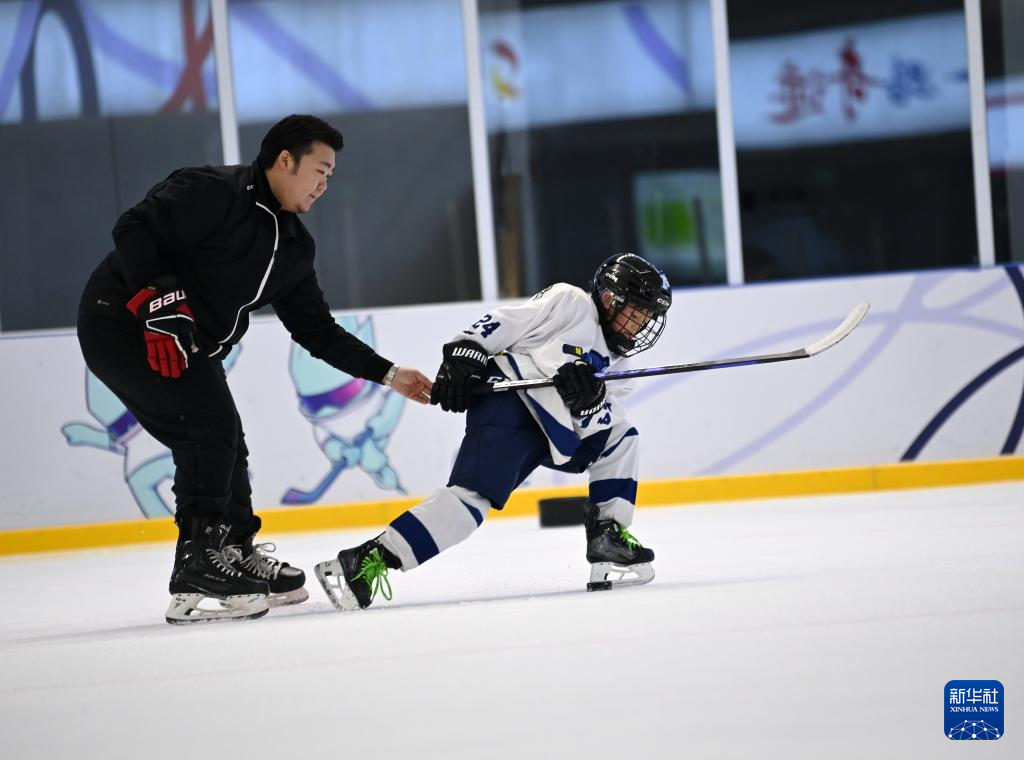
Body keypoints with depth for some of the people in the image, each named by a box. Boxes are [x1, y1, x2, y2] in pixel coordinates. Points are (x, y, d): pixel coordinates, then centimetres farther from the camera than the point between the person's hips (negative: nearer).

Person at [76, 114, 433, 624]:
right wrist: (159, 305, -31)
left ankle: (239, 557, 32)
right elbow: (134, 230, -22)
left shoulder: (292, 246, 12)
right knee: (211, 425, -18)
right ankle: (197, 581, -19)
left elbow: (315, 328, 16)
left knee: (221, 446, 14)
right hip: (123, 324, -10)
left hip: (186, 347, 10)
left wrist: (387, 374, 11)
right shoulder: (213, 193, -15)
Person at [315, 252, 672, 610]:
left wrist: (588, 399, -12)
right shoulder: (570, 303, 2)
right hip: (506, 402, -9)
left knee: (620, 438, 10)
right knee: (473, 496, -24)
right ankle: (365, 561, -31)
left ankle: (610, 538, 11)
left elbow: (600, 423, 9)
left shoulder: (613, 364, 23)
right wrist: (462, 356, -15)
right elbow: (502, 323, -3)